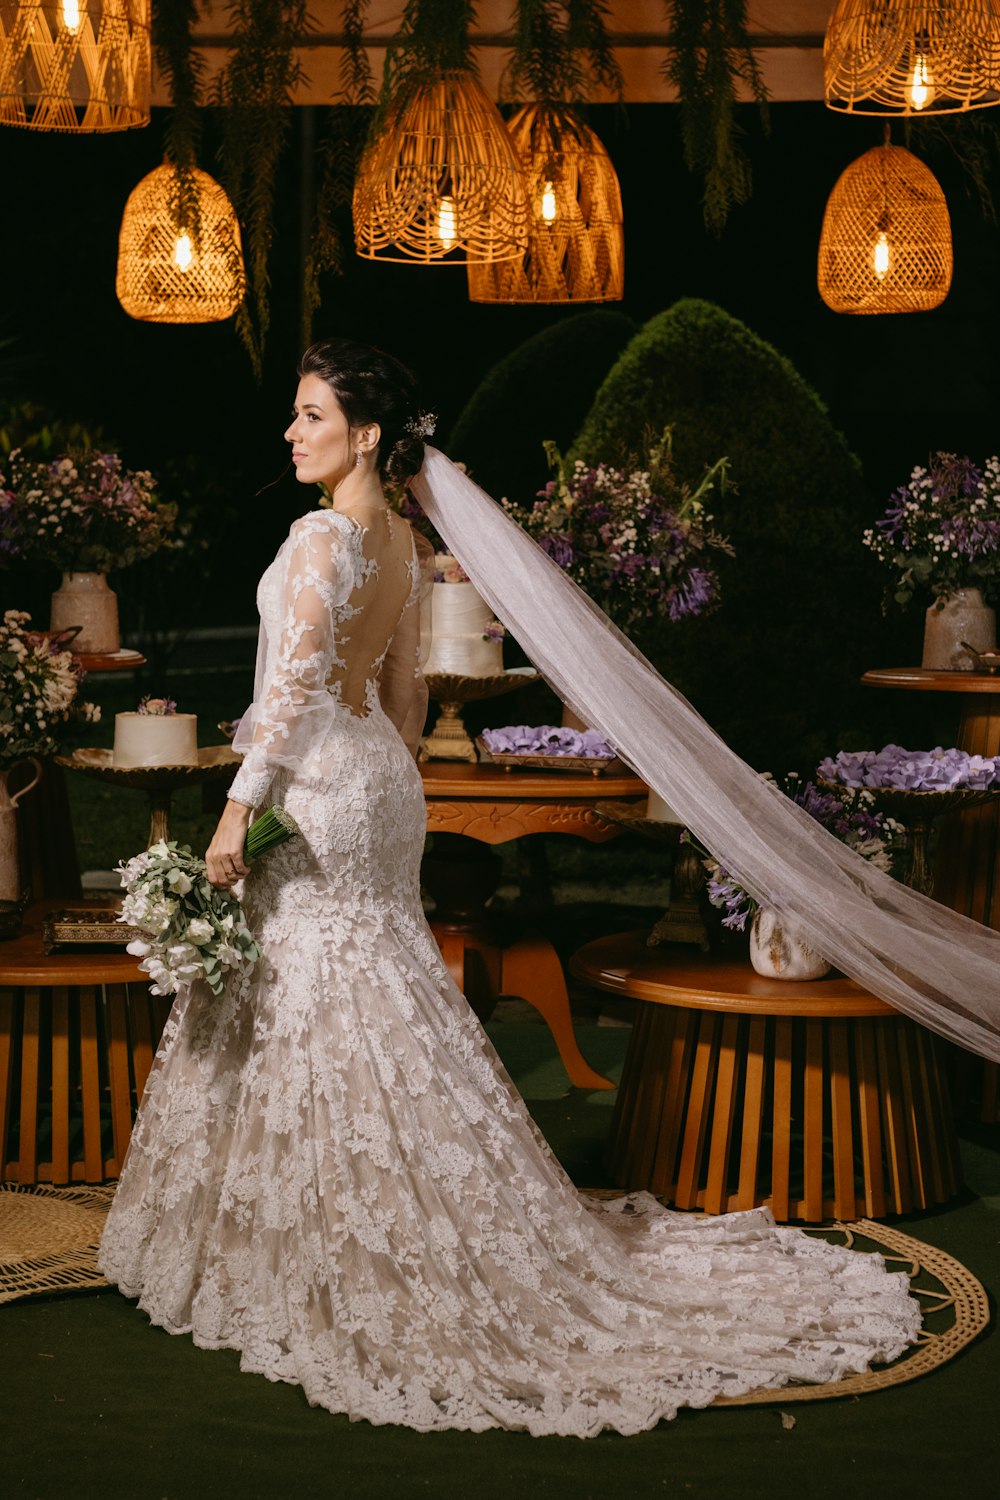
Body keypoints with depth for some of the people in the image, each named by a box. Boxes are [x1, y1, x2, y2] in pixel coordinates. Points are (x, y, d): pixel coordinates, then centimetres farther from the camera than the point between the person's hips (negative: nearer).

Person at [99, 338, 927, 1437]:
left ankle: (343, 1266, 9)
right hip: (376, 780, 9)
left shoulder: (322, 538, -17)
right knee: (379, 1000, 14)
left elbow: (293, 686, -23)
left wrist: (237, 808, -21)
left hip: (314, 788, -9)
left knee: (315, 1012, -1)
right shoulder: (405, 545, 10)